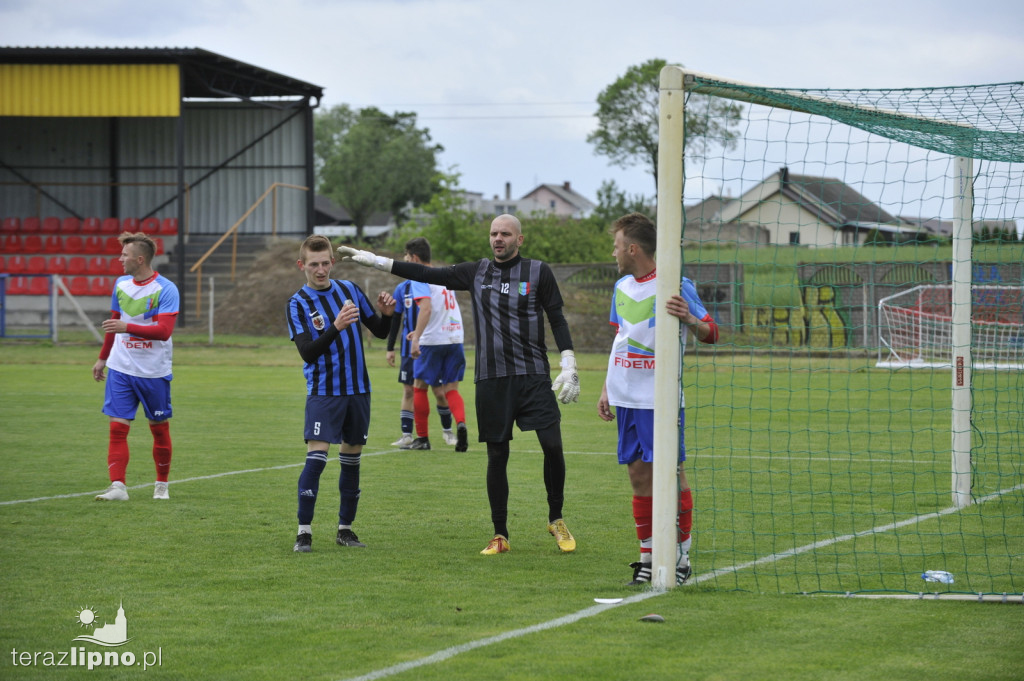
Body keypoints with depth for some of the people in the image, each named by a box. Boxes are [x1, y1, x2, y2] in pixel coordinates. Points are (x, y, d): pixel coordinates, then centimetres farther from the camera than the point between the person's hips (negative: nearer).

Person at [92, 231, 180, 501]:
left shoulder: (165, 289, -12)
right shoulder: (121, 284, 7)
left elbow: (164, 330, -22)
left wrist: (127, 327, -31)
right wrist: (102, 358, 26)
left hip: (154, 372, -4)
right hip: (121, 368, 4)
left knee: (159, 428, 7)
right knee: (117, 427, -7)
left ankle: (161, 485, 22)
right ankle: (118, 486, -11)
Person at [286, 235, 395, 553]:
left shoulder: (350, 290, 6)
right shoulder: (298, 303, -6)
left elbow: (379, 332, 13)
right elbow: (307, 352, -18)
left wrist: (386, 314, -9)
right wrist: (336, 327, -32)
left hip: (358, 389, 4)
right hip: (323, 392, -4)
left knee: (352, 457, 8)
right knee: (316, 455, -15)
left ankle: (345, 528, 17)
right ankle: (304, 532, -12)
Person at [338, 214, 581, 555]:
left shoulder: (538, 272, 3)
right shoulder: (477, 272, 10)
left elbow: (557, 319, 4)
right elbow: (429, 274, 11)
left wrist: (569, 367, -5)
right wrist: (374, 260, 8)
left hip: (533, 375, -2)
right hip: (491, 379, 2)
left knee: (552, 444, -13)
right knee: (497, 454, 2)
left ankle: (556, 519, 7)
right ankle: (500, 536, 9)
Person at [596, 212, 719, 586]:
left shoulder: (674, 285, -9)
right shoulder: (622, 287, 13)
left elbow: (711, 333, -12)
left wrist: (690, 320, -33)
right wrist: (607, 389, 20)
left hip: (660, 399, -7)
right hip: (627, 398, 7)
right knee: (639, 474, 7)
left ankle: (681, 555, 0)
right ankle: (648, 556, 13)